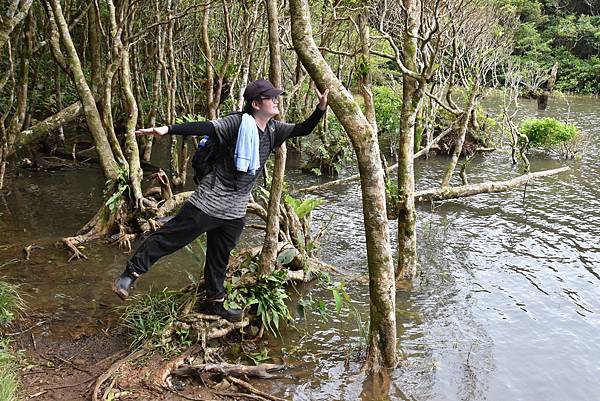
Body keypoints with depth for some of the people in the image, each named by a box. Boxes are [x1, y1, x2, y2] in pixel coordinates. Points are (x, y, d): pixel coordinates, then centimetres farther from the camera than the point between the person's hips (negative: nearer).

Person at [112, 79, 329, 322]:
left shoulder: (273, 130, 6)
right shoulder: (238, 123, -15)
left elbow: (303, 130, 14)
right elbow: (204, 128, -25)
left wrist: (321, 108, 0)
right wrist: (167, 129, -37)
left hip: (235, 212, 6)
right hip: (209, 202, -6)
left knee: (220, 258, 18)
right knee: (169, 238, -1)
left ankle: (214, 302, 32)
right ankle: (130, 274, 12)